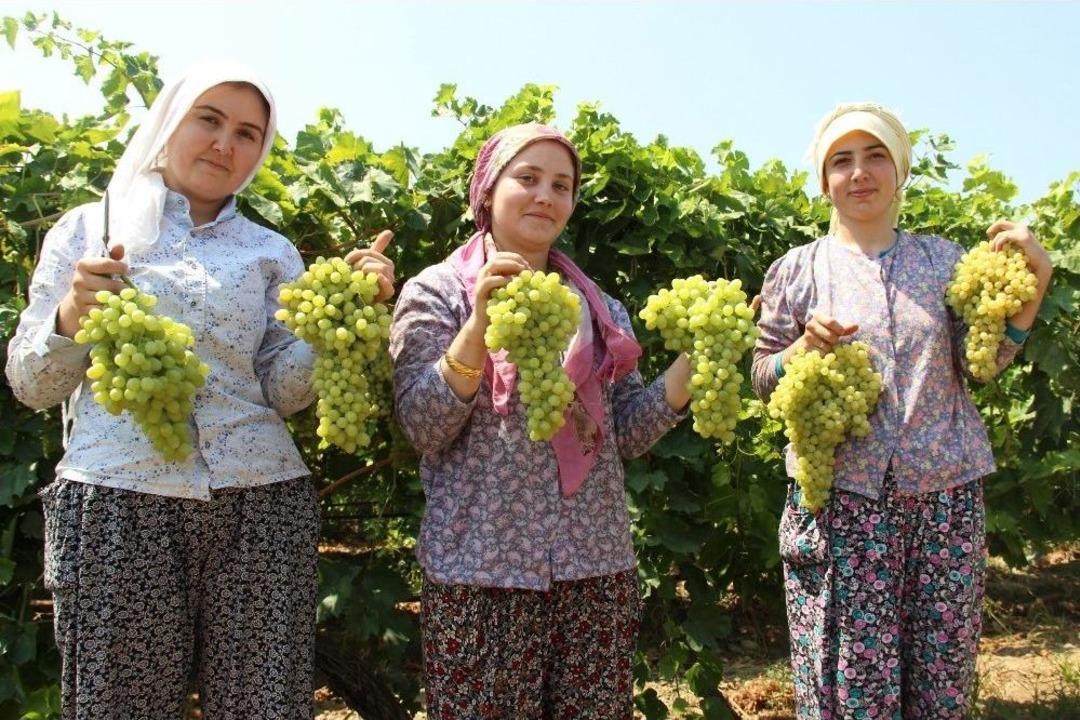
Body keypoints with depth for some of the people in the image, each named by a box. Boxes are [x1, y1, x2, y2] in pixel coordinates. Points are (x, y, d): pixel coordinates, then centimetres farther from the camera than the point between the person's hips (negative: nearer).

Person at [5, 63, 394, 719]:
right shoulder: (89, 229, 11)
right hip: (117, 495, -1)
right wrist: (69, 319, -13)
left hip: (260, 499, 2)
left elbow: (283, 392, 4)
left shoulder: (271, 253, 14)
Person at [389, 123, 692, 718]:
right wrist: (481, 320, -20)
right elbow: (422, 427, -10)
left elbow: (627, 432, 8)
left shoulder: (598, 307, 12)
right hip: (480, 569, -3)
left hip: (598, 565, 4)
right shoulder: (437, 291, 0)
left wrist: (692, 359, -3)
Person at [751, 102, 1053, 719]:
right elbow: (763, 379, 6)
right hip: (842, 497, -2)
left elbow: (981, 364, 4)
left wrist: (1033, 282, -7)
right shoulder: (797, 270, 5)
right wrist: (807, 345, -13)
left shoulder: (942, 259, 11)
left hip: (946, 493, 2)